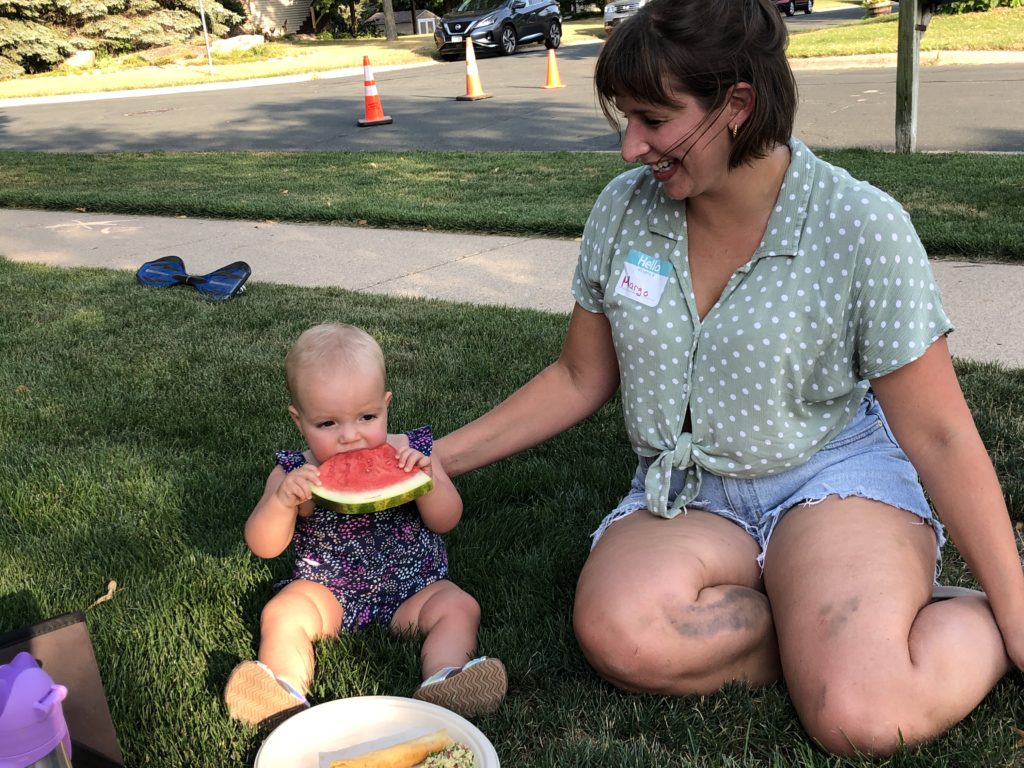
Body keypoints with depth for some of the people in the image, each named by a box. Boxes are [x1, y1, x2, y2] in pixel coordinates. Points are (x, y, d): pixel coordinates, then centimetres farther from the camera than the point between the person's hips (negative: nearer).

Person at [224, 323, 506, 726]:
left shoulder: (409, 455, -7)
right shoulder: (293, 474, -8)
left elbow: (447, 520, -8)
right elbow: (264, 547, -12)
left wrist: (425, 481, -29)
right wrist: (284, 500, -32)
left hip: (412, 588, 0)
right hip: (327, 591, 0)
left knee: (458, 607, -22)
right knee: (280, 614, -23)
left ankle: (441, 685, -40)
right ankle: (286, 693, -38)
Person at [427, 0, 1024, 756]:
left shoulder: (861, 227, -14)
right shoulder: (624, 209, -2)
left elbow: (939, 435, -9)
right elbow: (580, 380, 9)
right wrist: (439, 459, 5)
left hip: (834, 476, -3)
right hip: (686, 497, 4)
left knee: (858, 717, -30)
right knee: (618, 633, -30)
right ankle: (834, 628, -8)